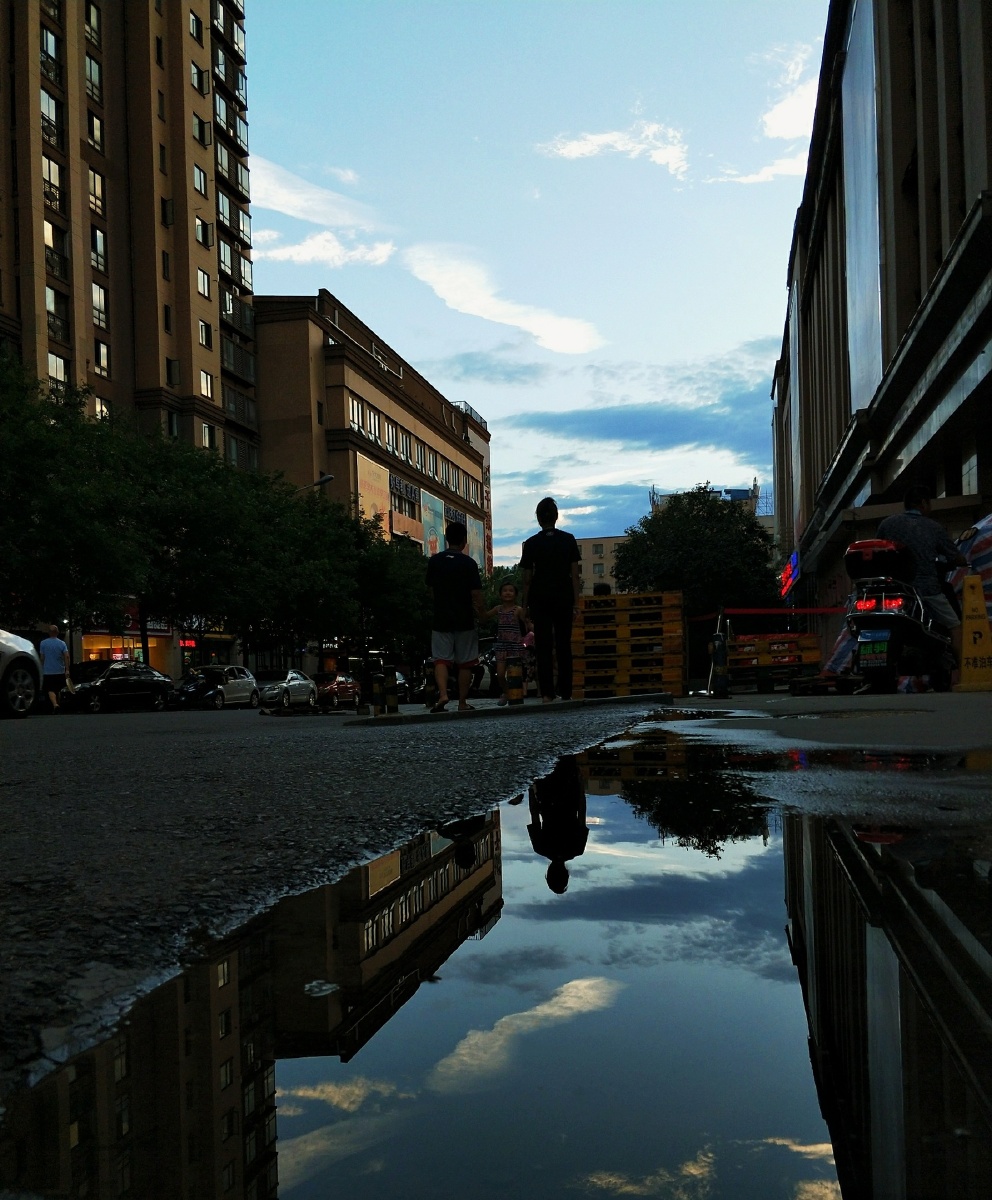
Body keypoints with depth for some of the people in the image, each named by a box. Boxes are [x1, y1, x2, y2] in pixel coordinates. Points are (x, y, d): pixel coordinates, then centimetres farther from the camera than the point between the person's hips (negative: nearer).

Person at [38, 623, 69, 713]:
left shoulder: (43, 643, -2)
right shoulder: (62, 643, -2)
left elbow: (42, 658, 2)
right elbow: (66, 656, -12)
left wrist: (42, 668, 15)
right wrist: (67, 670, -11)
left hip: (48, 671, -2)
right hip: (60, 671, 2)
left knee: (51, 690, -5)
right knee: (58, 690, 18)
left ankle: (55, 705, -26)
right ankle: (57, 704, 27)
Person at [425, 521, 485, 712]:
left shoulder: (434, 561, 2)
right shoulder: (469, 563, -9)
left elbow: (431, 588, 11)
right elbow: (476, 594, -12)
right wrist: (480, 612, 5)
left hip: (440, 619, 2)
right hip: (464, 620, -2)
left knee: (441, 659, 2)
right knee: (465, 662, 8)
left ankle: (442, 693, -21)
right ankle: (462, 702, 11)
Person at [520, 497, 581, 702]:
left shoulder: (531, 544, -3)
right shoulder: (568, 540, 1)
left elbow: (527, 578, -2)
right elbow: (575, 574, 0)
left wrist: (525, 606, 4)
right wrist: (575, 603, 4)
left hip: (540, 600, -1)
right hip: (564, 599, 1)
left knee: (543, 647, 0)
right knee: (564, 646, 9)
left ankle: (547, 693, -8)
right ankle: (566, 693, 9)